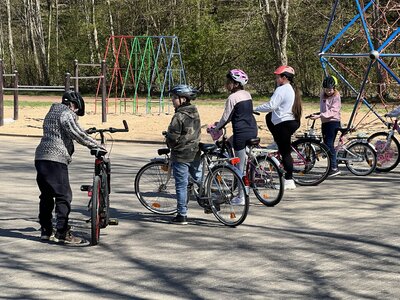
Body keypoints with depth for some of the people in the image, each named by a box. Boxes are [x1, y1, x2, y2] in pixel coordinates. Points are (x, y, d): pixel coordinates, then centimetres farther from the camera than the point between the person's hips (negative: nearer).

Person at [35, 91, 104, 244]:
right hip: (56, 159, -10)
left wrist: (88, 137, 37)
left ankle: (46, 231, 20)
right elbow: (77, 133, -13)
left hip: (40, 158, 10)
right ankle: (62, 233, -8)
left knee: (46, 196, 15)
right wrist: (96, 145, -5)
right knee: (63, 196, -6)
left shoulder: (52, 112, 23)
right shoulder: (66, 113, -6)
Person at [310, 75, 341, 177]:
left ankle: (334, 167, -17)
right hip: (324, 122, 8)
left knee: (329, 144, -16)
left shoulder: (336, 97, -10)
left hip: (333, 122, -8)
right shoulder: (322, 94, 13)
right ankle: (332, 167, 11)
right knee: (327, 144, 7)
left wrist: (319, 116, -27)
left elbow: (333, 112, -19)